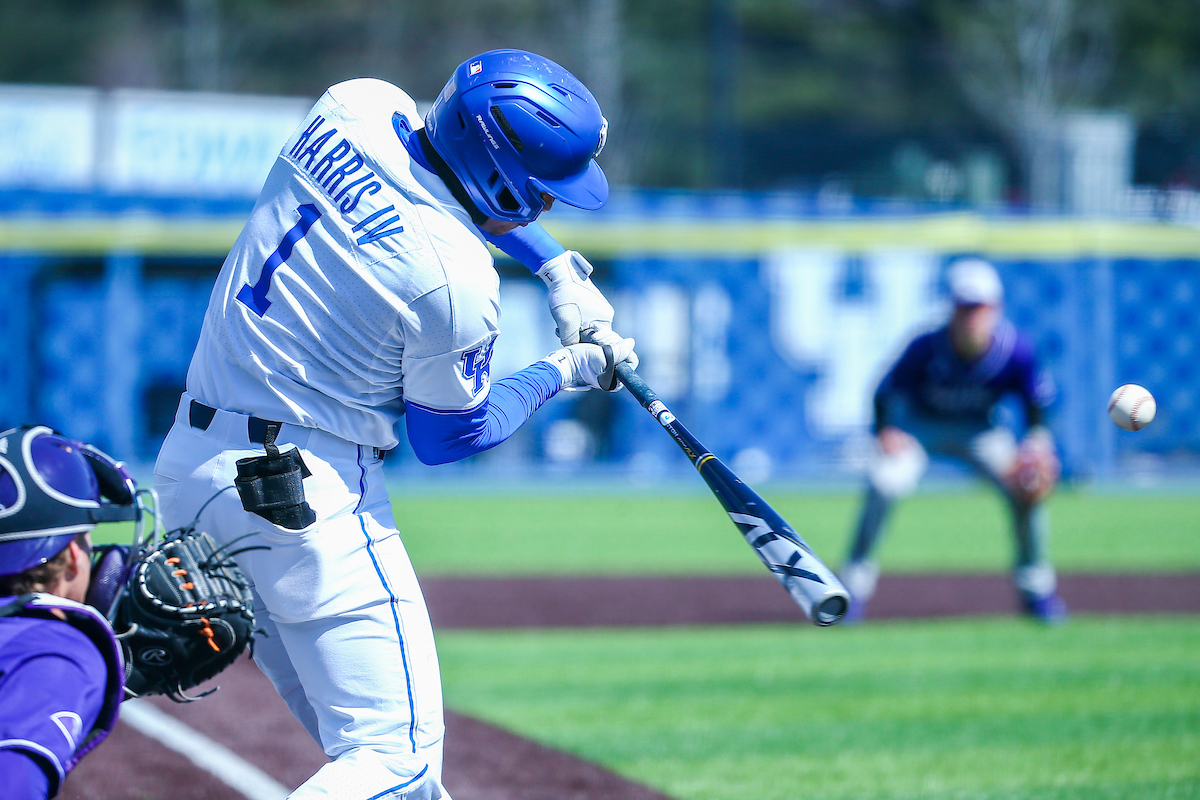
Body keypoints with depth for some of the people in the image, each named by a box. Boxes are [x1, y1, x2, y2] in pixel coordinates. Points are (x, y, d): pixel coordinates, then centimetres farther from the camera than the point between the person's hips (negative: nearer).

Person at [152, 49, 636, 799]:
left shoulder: (355, 108, -1)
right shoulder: (456, 280, -21)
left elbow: (456, 183, 23)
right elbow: (447, 435, -3)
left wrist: (559, 268, 14)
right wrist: (561, 372, 12)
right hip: (304, 495, -9)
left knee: (359, 733, 17)